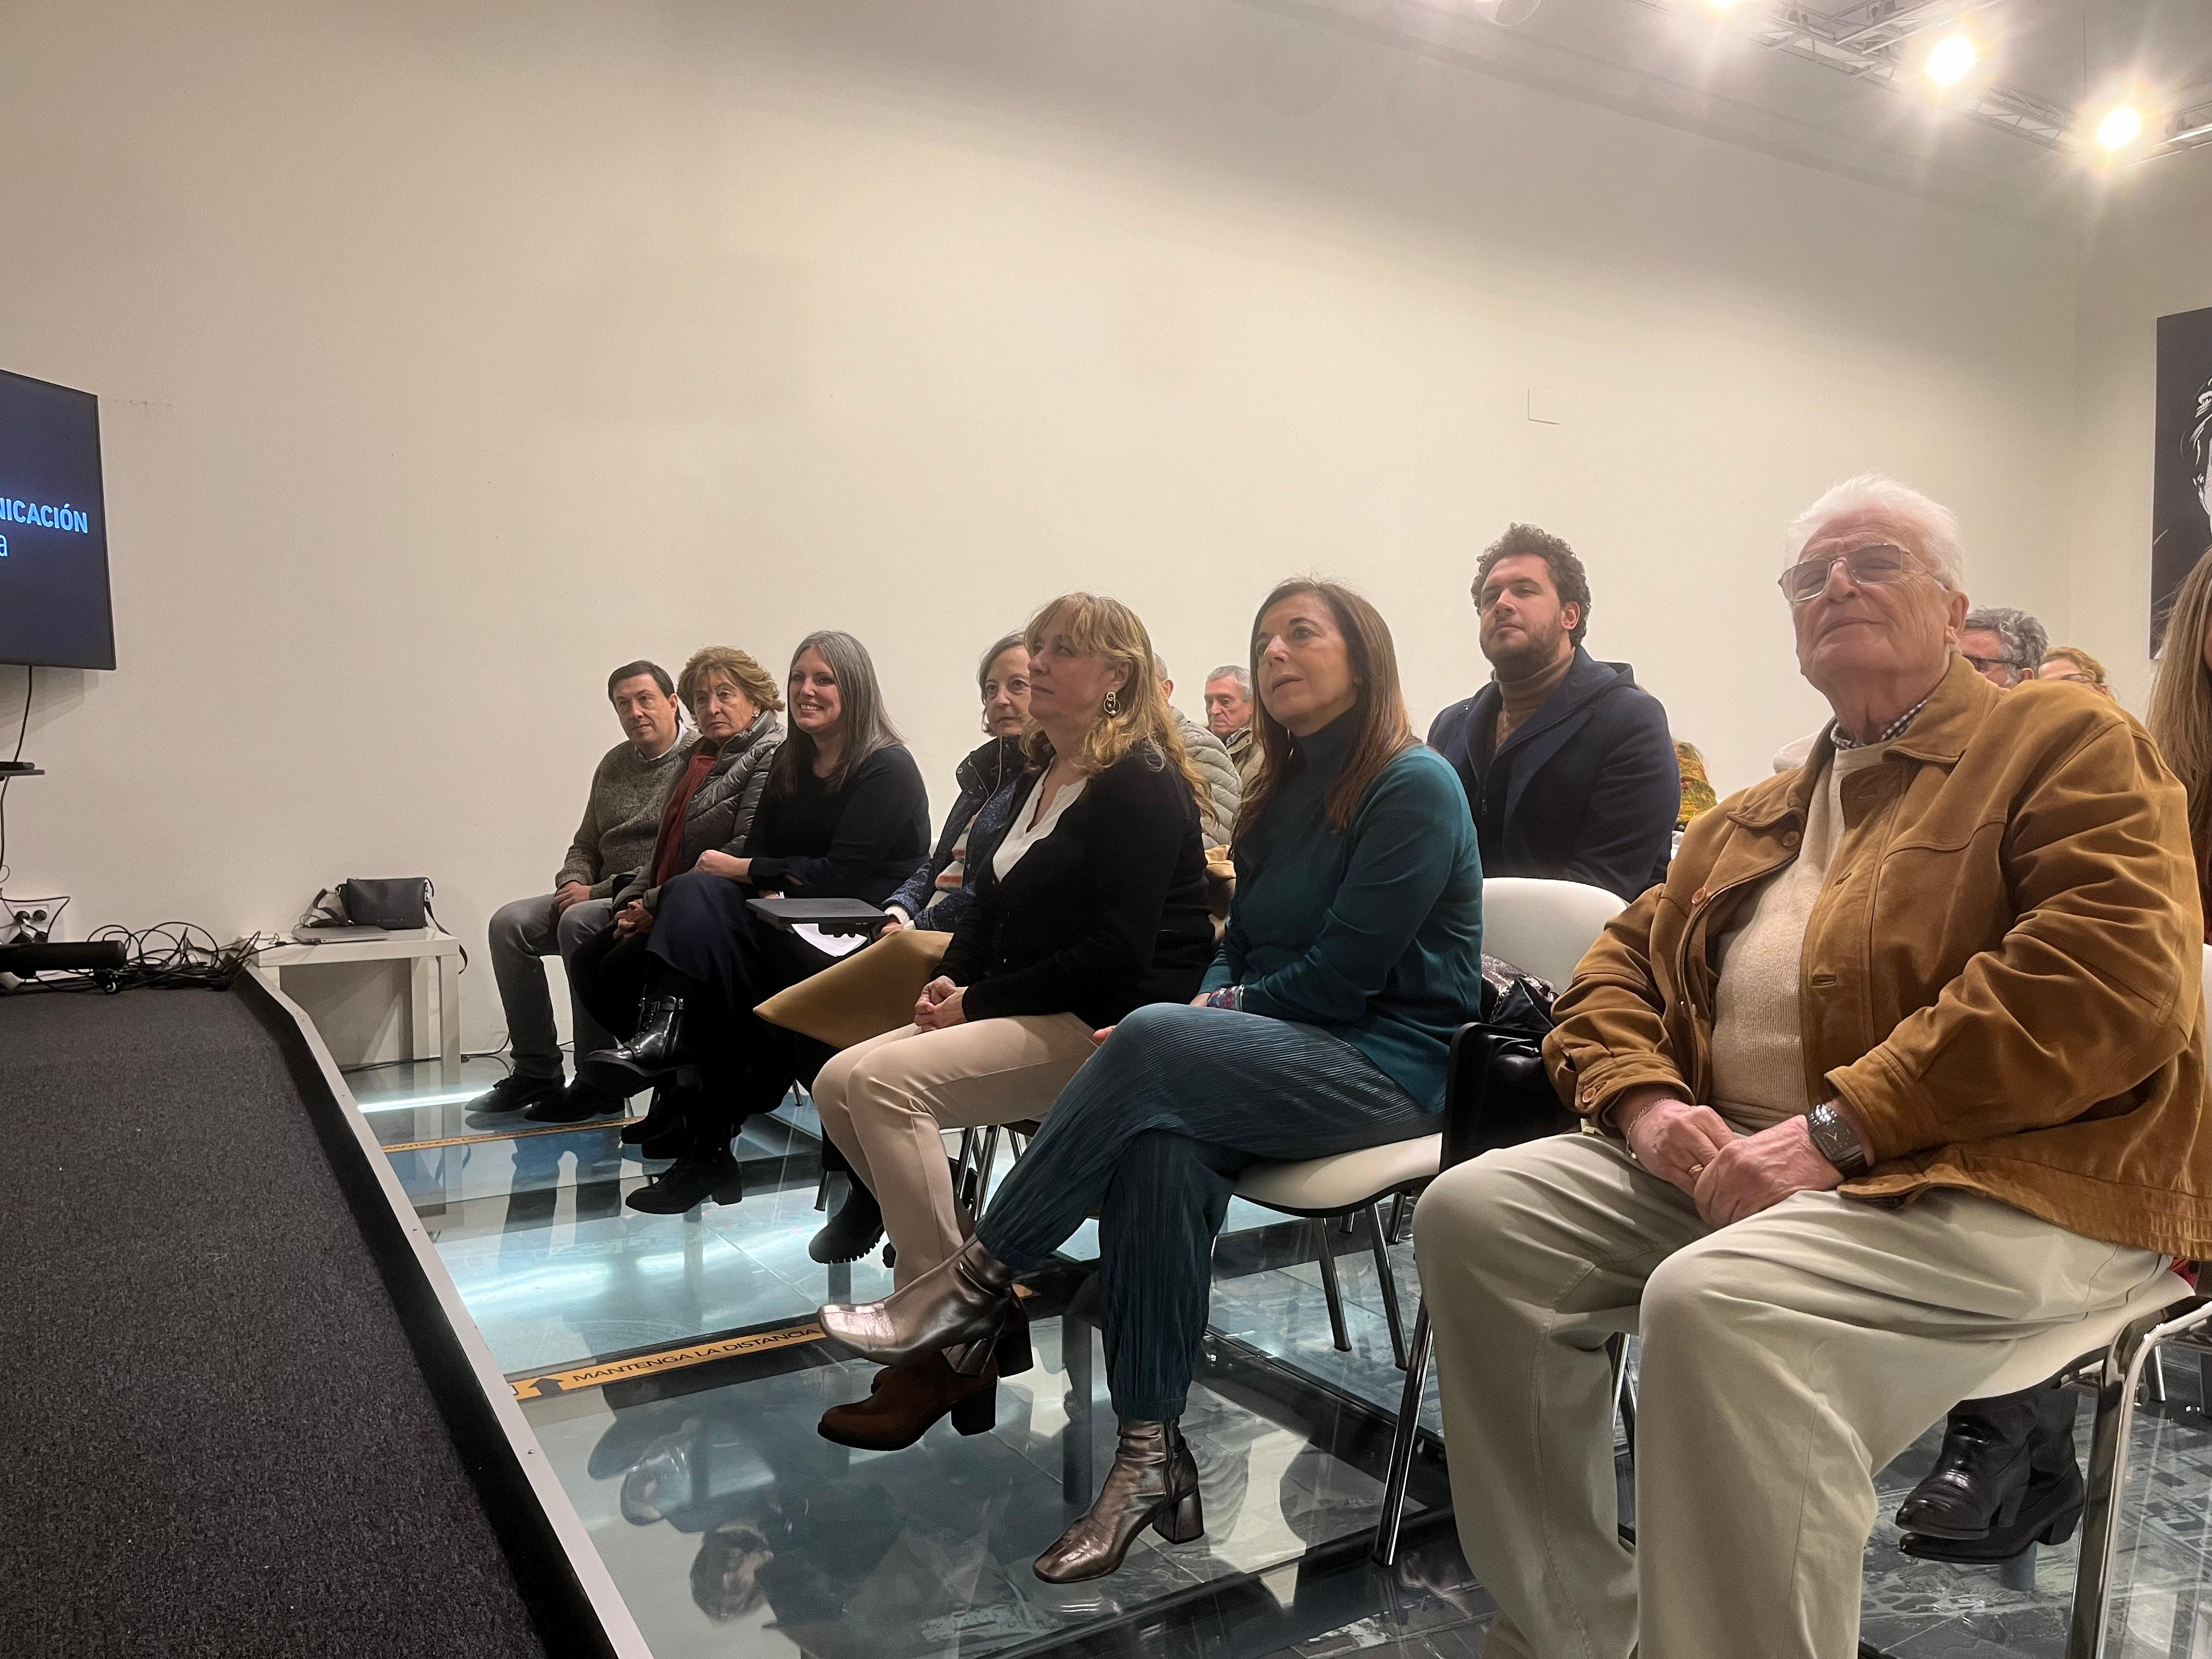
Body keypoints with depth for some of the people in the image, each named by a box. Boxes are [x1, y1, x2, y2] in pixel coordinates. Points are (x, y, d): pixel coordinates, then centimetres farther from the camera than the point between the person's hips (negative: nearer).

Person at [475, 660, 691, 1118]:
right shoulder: (614, 764, 16)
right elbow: (585, 846, 23)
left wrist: (600, 891, -16)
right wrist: (573, 882, 0)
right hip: (603, 896, 8)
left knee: (580, 922, -32)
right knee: (509, 923, -9)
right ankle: (537, 1073, -4)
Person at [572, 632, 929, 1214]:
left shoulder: (888, 769, -7)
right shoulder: (790, 763, 16)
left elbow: (841, 873, -15)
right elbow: (759, 859, 10)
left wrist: (739, 870, -11)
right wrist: (665, 910, -3)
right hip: (793, 928, 8)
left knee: (698, 894, -30)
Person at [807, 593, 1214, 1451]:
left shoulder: (1142, 785, -11)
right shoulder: (1039, 779, 16)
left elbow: (1119, 951, -19)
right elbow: (990, 905, 22)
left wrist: (980, 1002, -15)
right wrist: (950, 982, 1)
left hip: (1110, 1025, -9)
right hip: (1024, 1016, 9)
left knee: (886, 1081, -24)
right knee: (838, 1083, -5)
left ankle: (947, 1348, -14)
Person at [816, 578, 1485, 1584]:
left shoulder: (1415, 787, -9)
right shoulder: (1286, 795, 17)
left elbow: (1341, 974, -15)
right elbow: (1238, 950, 16)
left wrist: (1209, 1014, -7)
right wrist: (1203, 1010, -5)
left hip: (1391, 1068, -6)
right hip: (1282, 1053, 6)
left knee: (1155, 1043, -31)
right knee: (1160, 1142, -28)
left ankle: (979, 1285, -19)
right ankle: (1150, 1455, -23)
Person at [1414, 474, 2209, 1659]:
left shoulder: (2070, 747, 1)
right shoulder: (1751, 818, 22)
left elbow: (2113, 981, -15)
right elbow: (1619, 967, 19)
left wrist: (1835, 1128, -21)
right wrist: (1645, 1102, -5)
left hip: (1996, 1180, -7)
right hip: (1725, 1156, 7)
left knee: (1718, 1304, -35)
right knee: (1473, 1214, -10)